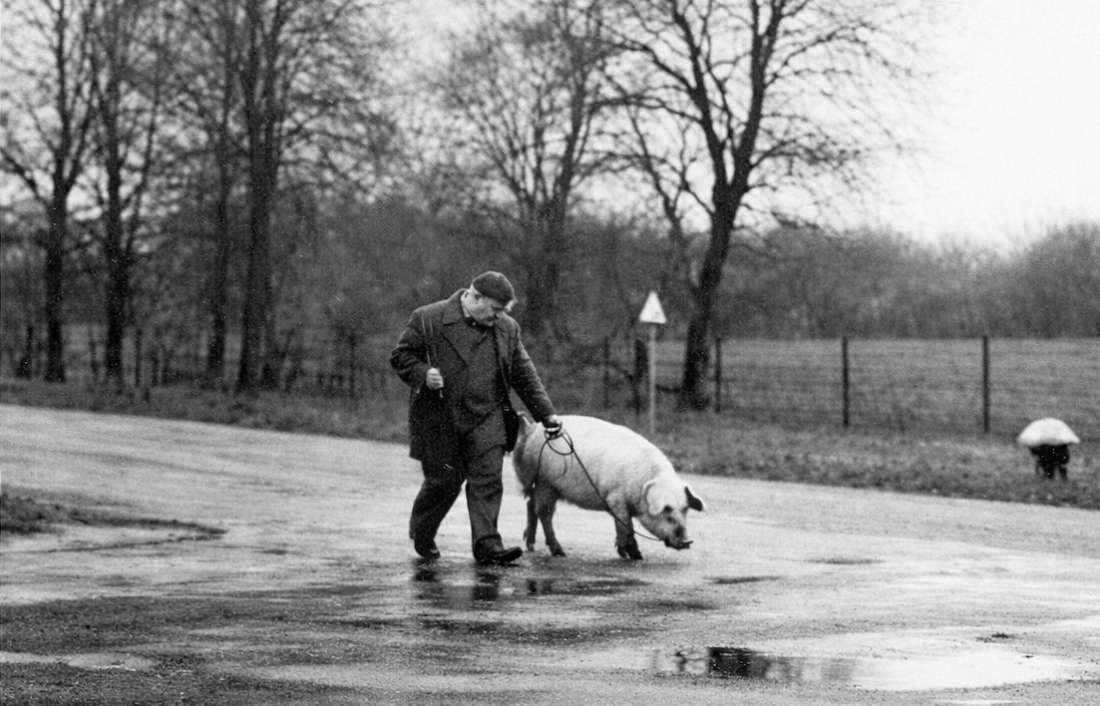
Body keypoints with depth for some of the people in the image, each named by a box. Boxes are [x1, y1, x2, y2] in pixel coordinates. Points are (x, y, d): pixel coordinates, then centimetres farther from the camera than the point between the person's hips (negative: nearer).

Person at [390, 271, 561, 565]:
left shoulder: (507, 328, 7)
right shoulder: (428, 320, -5)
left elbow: (524, 375, 12)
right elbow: (400, 356, 0)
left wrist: (546, 413, 7)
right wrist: (422, 374, -19)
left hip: (486, 419, 3)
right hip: (439, 419, -3)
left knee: (487, 480, -8)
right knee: (444, 481, 3)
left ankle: (487, 544, -8)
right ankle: (421, 534, 28)